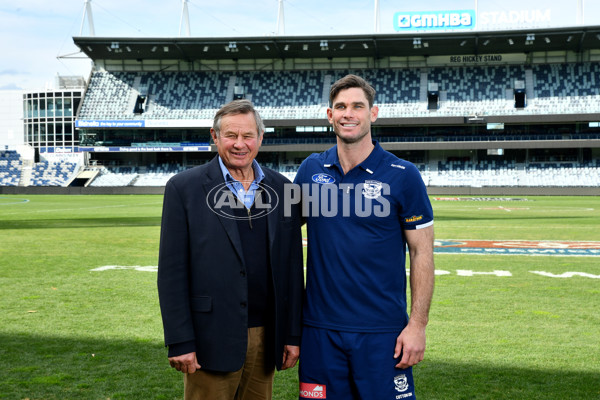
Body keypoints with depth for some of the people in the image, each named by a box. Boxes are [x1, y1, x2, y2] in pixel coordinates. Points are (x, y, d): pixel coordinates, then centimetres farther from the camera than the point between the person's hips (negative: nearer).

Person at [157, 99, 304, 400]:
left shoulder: (282, 189, 6)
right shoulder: (184, 188, -4)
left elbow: (293, 266, 9)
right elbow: (172, 271, -6)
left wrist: (293, 334, 7)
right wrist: (180, 342, -9)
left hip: (265, 336, 3)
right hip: (211, 339, -3)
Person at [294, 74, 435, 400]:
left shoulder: (402, 175, -5)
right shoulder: (311, 170, 4)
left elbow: (422, 253, -3)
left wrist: (418, 324, -9)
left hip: (382, 330, -2)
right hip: (320, 327, 3)